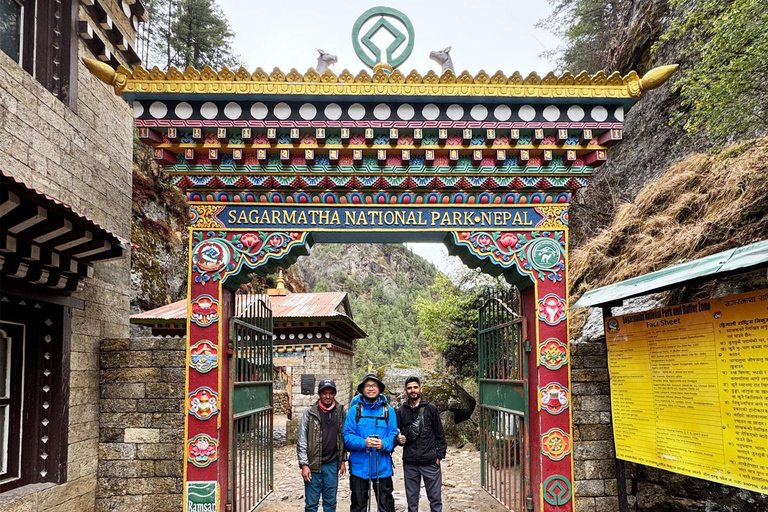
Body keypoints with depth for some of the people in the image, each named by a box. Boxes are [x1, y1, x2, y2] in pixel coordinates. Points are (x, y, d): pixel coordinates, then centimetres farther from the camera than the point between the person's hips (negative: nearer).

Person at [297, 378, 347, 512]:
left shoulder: (341, 412, 3)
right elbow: (302, 441, -4)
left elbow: (343, 437, 10)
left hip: (332, 465, 2)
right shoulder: (309, 413, -5)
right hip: (313, 465, -2)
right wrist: (304, 464, -8)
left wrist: (342, 460, 8)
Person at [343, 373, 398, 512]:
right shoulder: (355, 410, -1)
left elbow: (393, 436, -3)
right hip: (359, 468, 0)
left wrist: (384, 444, -23)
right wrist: (364, 443, -23)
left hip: (382, 468, 1)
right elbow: (347, 436, -6)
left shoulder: (388, 411, 2)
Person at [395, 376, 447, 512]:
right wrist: (399, 439, -10)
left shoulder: (431, 409, 1)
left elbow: (440, 434, 3)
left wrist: (439, 455, -3)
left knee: (435, 499, 3)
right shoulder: (401, 411, 6)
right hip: (409, 463, 2)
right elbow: (396, 434, 12)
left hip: (430, 462, -2)